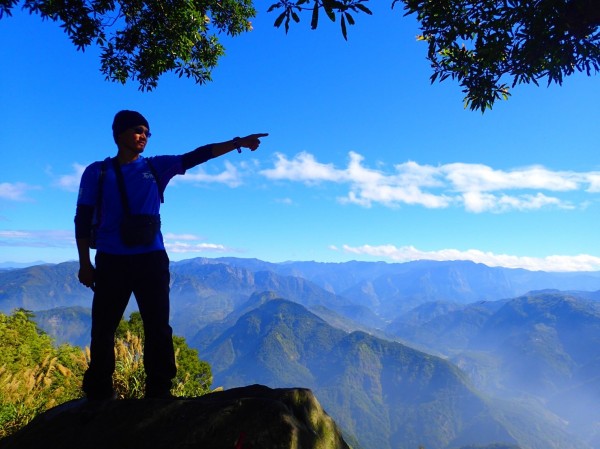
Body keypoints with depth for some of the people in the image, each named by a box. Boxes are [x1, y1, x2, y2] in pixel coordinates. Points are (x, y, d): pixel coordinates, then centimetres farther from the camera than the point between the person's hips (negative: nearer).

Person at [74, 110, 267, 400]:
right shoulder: (97, 172, 5)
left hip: (151, 259, 1)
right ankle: (98, 393, 21)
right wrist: (84, 263, 1)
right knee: (103, 330, 6)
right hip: (111, 261, -1)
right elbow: (83, 220, 5)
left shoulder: (156, 167, 8)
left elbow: (197, 156, 0)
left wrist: (236, 143, -8)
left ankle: (159, 392, 12)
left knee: (158, 328, 2)